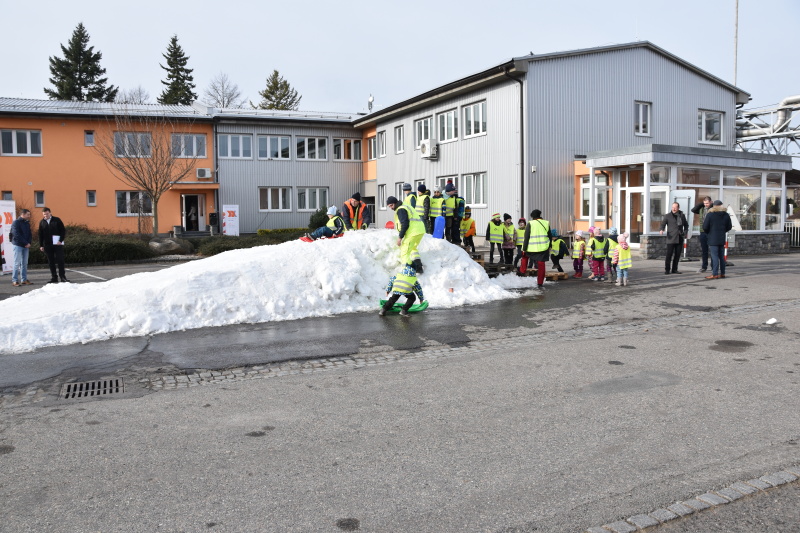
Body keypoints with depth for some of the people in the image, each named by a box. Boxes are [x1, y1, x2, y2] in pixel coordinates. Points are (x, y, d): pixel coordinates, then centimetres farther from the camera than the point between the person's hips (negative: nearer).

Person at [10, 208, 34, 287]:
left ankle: (24, 279, 11)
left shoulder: (27, 223, 14)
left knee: (24, 263, 7)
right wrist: (26, 243, -15)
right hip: (18, 245, -6)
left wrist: (29, 243, -4)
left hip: (26, 246, 6)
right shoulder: (16, 223, -6)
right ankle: (15, 280, -4)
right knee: (17, 263, -6)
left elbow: (30, 234, 13)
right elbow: (17, 235, -15)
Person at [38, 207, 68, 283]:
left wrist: (61, 240, -9)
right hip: (47, 245, 3)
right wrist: (41, 245, 7)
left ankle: (62, 276, 0)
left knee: (60, 260, -4)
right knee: (51, 262, 4)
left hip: (57, 244, -3)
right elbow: (40, 235, 13)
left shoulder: (57, 220, 2)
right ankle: (54, 278, 8)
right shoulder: (42, 222, 10)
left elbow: (63, 230, 1)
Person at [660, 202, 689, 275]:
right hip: (671, 238, -4)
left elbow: (686, 225, 25)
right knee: (669, 254, -8)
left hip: (680, 239, 4)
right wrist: (661, 230, -29)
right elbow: (663, 223, -8)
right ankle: (667, 270, -2)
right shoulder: (668, 216, 1)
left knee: (677, 255, 6)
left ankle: (674, 269, 15)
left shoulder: (682, 215, 13)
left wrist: (685, 232, 10)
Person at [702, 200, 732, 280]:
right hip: (722, 238, 6)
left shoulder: (710, 214, -8)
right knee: (721, 256, 12)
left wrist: (708, 233, 10)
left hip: (713, 239, -6)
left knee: (714, 256, -8)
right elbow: (729, 227, 13)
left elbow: (705, 227, -9)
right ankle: (722, 273, 16)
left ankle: (715, 274, -11)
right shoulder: (726, 215, 9)